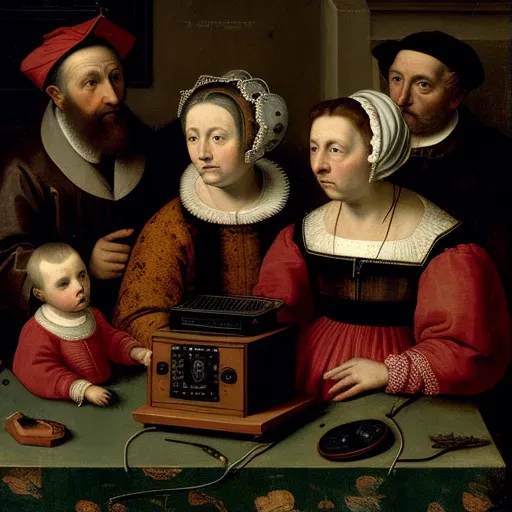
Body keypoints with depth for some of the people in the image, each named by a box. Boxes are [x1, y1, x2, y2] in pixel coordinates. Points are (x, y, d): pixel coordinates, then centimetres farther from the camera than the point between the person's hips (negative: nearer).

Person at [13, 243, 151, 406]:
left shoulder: (94, 316, 7)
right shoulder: (38, 333, -14)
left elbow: (112, 340, 18)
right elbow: (40, 372, -20)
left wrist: (135, 352, -2)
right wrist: (82, 389, -28)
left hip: (104, 391, 6)